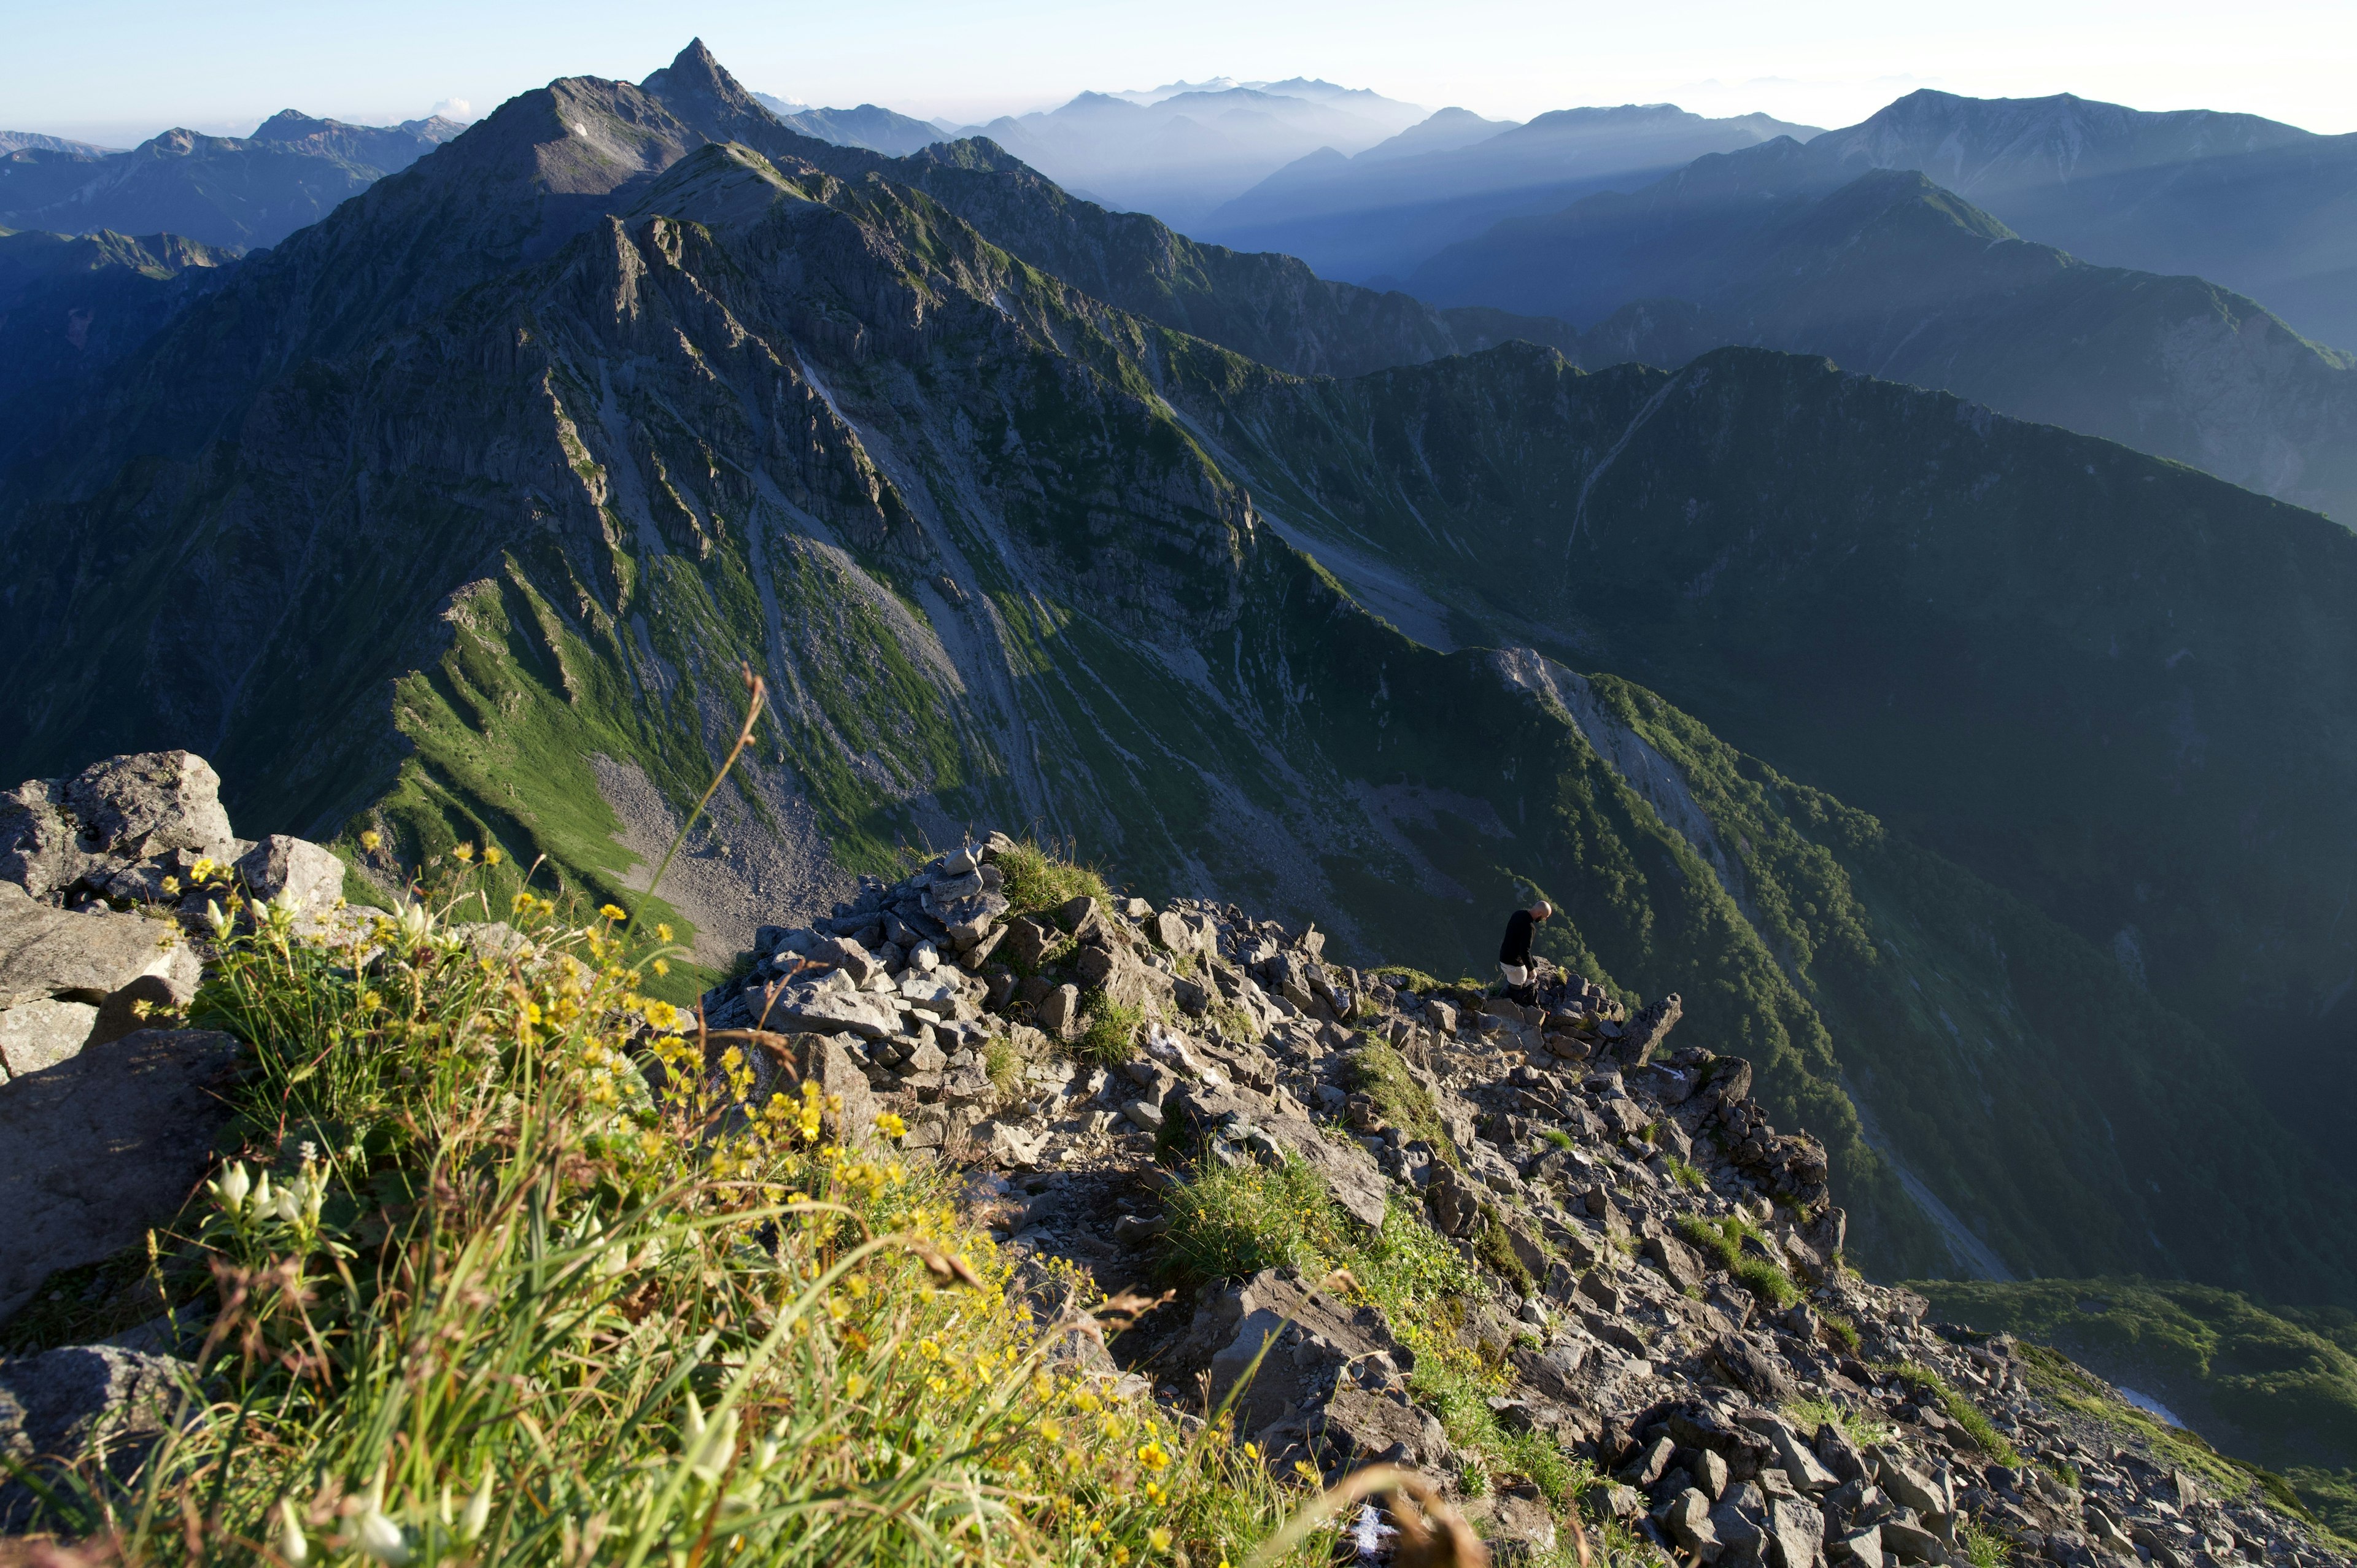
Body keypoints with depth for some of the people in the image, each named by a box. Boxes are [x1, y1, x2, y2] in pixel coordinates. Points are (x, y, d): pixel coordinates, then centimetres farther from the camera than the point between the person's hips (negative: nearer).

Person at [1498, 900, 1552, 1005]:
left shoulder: (1518, 913, -2)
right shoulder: (1529, 927, -30)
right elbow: (1525, 951, -28)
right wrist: (1531, 969, -15)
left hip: (1504, 956, 9)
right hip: (1514, 963, -9)